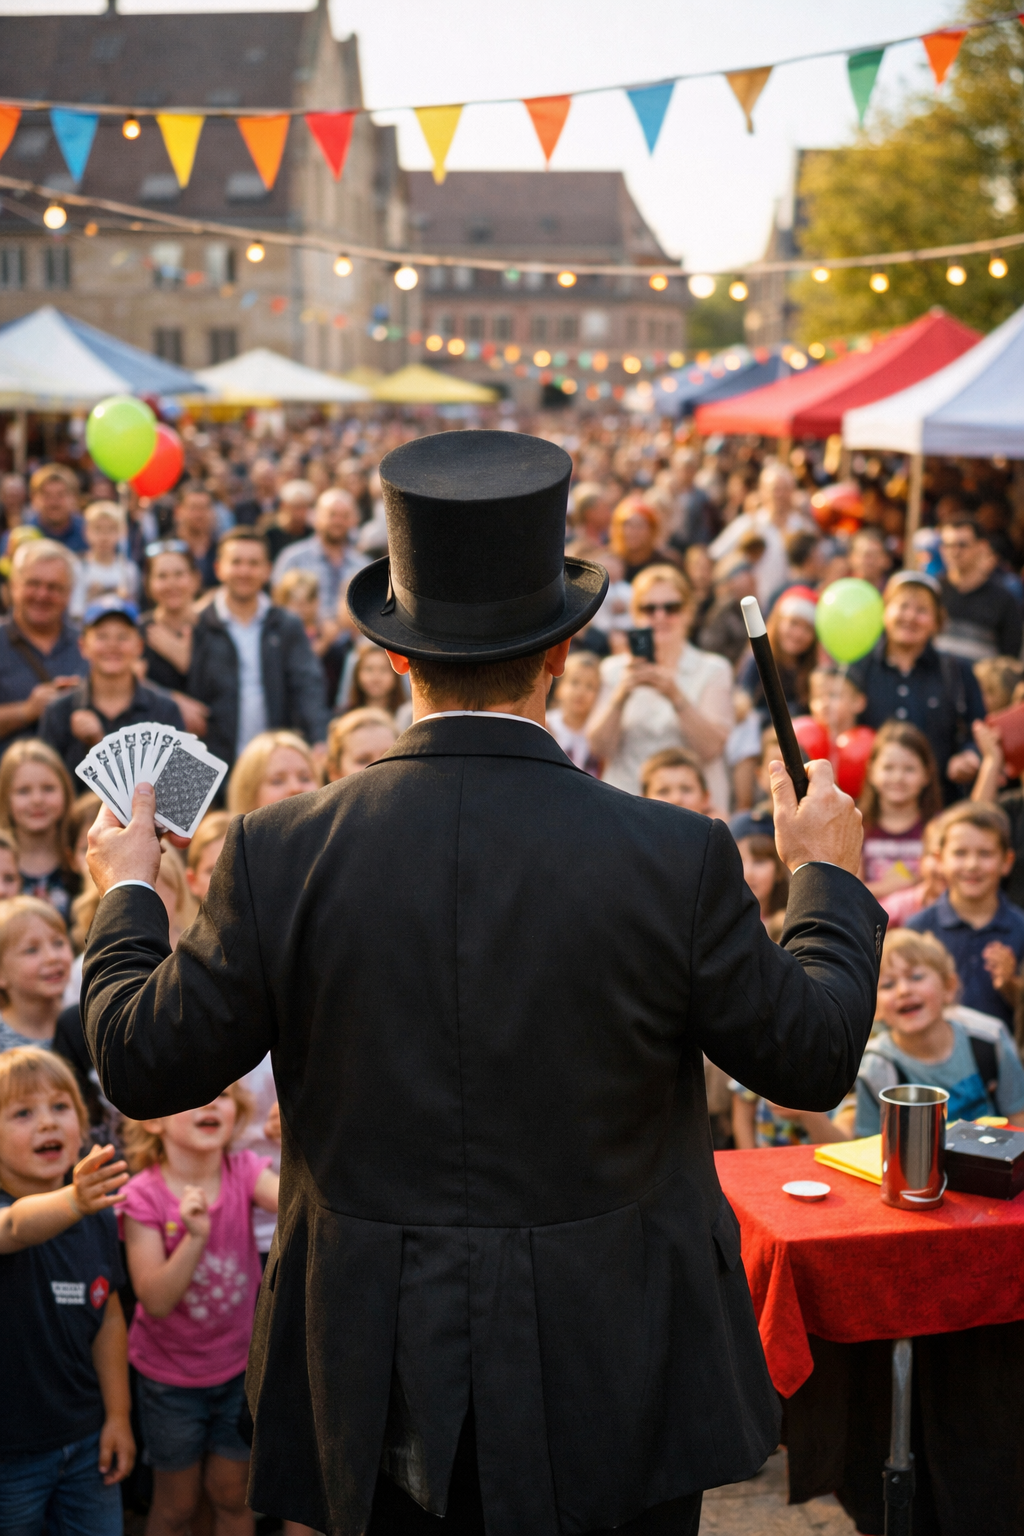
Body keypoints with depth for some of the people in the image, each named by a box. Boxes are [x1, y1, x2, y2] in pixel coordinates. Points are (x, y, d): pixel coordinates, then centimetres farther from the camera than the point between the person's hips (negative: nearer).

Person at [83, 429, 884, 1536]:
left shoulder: (280, 855, -12)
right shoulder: (677, 860, -15)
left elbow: (143, 1065, -2)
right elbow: (815, 1058, -2)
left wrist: (125, 894, 17)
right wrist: (828, 876, 15)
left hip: (379, 1392, 1)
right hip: (614, 1391, 0)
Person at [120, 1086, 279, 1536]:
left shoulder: (244, 1172, -11)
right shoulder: (143, 1196, -19)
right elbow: (155, 1302, -25)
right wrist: (195, 1237, -38)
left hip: (238, 1366, 2)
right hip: (170, 1375, -2)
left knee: (232, 1495, 13)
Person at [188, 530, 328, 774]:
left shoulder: (289, 627, 10)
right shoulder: (198, 629, 3)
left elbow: (308, 686, 1)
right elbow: (191, 694, -2)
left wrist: (319, 741, -15)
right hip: (217, 763, -2)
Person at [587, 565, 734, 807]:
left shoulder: (713, 670, 7)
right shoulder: (614, 669, 12)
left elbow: (710, 748, -6)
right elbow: (599, 748, 2)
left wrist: (675, 696, -18)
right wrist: (621, 694, -12)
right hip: (625, 803, 1)